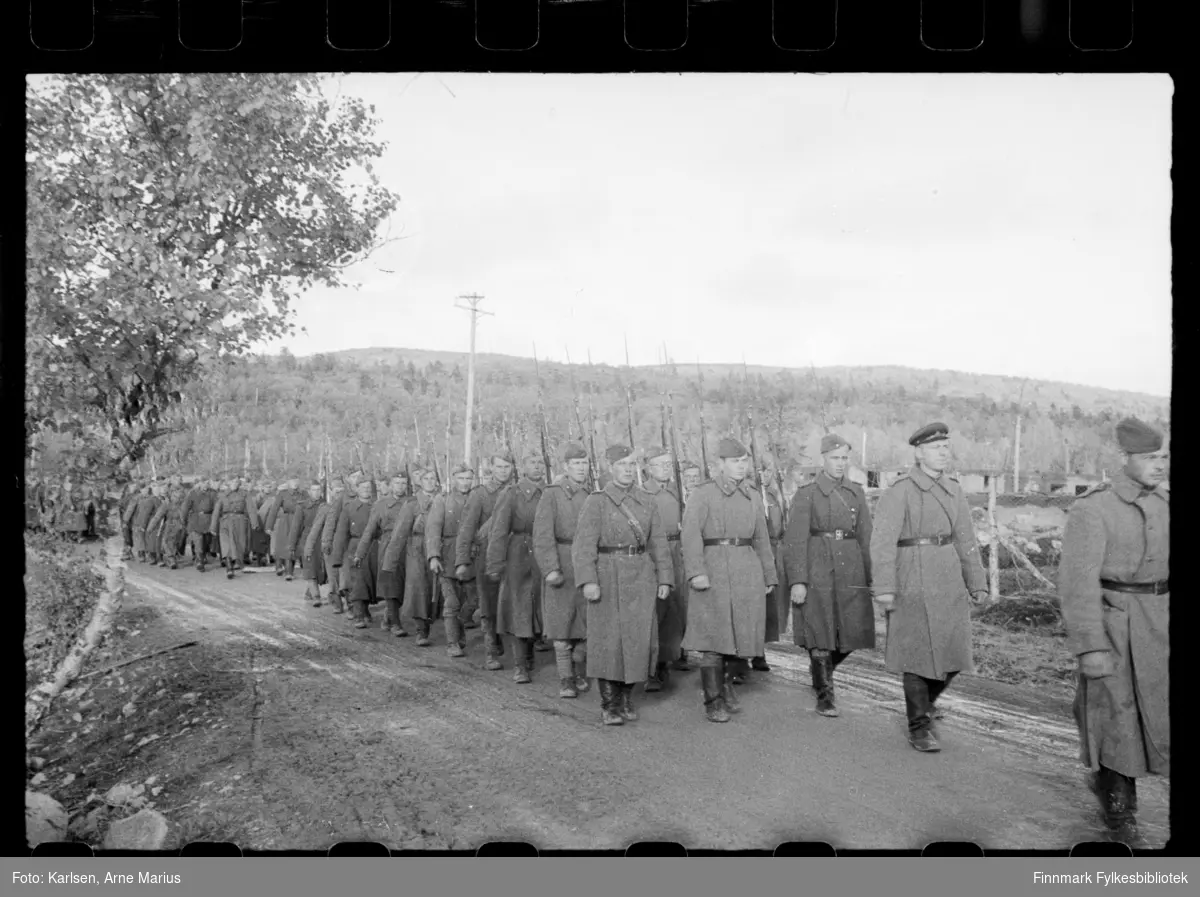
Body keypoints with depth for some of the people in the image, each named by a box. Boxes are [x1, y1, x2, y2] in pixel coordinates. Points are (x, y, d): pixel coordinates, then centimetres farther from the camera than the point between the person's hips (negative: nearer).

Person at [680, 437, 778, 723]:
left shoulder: (753, 496, 12)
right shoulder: (703, 493, -4)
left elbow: (761, 539, 17)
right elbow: (691, 533, -14)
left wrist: (769, 577, 16)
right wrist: (696, 572, -24)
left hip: (747, 570, 5)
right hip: (714, 568, -5)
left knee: (739, 633, 10)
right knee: (714, 635, -4)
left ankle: (725, 679, 35)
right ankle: (713, 701, 6)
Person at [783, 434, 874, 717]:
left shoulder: (856, 493, 11)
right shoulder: (806, 494, -2)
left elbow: (865, 537, 13)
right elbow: (795, 540, -7)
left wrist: (870, 579, 10)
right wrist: (797, 581, -14)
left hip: (851, 567, 4)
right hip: (818, 568, -4)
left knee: (852, 631, 4)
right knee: (820, 631, -1)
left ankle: (821, 669, 33)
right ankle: (824, 695, 13)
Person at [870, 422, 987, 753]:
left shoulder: (954, 492, 10)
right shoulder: (899, 491, -10)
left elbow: (966, 540, 13)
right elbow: (883, 542, -16)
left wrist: (977, 583, 10)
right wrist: (883, 588, -22)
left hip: (949, 582, 6)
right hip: (912, 583, -6)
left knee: (953, 653, 6)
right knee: (918, 654, 2)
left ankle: (925, 702, 33)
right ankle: (919, 728, 16)